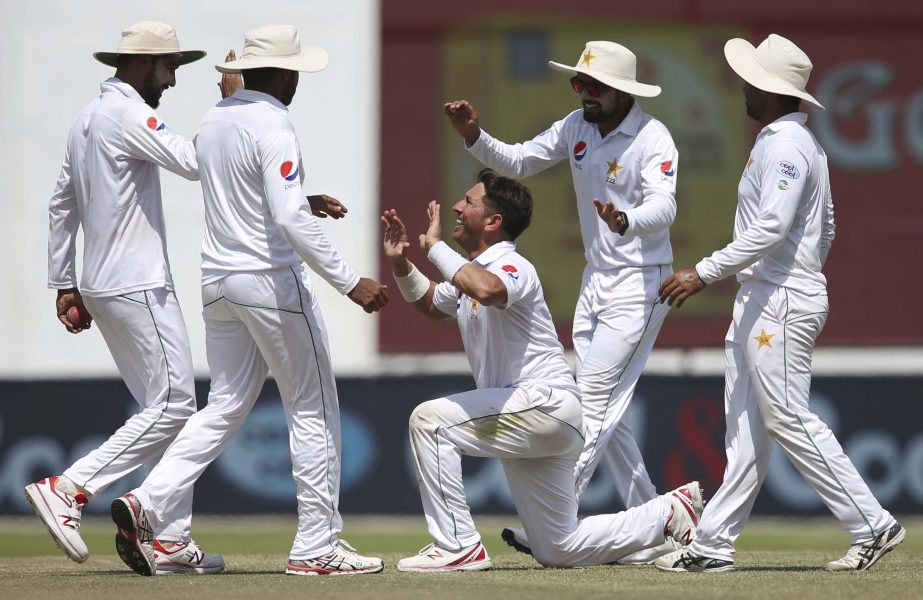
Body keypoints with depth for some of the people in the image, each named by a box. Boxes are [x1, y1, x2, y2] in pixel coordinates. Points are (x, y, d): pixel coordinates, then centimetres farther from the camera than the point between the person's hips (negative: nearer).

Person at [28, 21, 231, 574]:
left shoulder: (88, 118, 18)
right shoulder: (127, 114, -13)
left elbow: (62, 204, 20)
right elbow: (195, 162, -23)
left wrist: (65, 285, 21)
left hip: (99, 289, 10)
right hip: (138, 288, -10)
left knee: (167, 406, 11)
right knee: (172, 405, -9)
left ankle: (173, 539, 7)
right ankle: (68, 490, -13)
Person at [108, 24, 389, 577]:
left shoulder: (212, 123, 9)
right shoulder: (272, 128, -17)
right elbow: (290, 221, -26)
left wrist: (304, 202, 27)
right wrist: (350, 282, -25)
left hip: (218, 281, 8)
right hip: (272, 280, -8)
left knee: (226, 408, 12)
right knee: (313, 408, 3)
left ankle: (147, 503, -5)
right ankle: (316, 547, 4)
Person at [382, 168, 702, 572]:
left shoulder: (512, 267, -15)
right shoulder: (472, 271, 15)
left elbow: (487, 289, -40)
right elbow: (430, 304, 35)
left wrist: (435, 247, -27)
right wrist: (400, 263, 16)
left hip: (546, 402, -10)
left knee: (430, 419, -20)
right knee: (561, 550, 12)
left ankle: (457, 545, -18)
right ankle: (671, 513, 22)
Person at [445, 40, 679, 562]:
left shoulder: (653, 139, -19)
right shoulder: (577, 128, 4)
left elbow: (663, 208, -32)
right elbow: (517, 162, 12)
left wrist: (625, 221, -53)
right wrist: (475, 137, -7)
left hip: (641, 284, -9)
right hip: (595, 280, 9)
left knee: (595, 404, -13)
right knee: (602, 411, 9)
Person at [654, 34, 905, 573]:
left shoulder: (786, 145, -16)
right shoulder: (804, 143, 17)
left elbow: (771, 228, -25)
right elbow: (825, 229, 22)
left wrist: (705, 273, -23)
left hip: (781, 302, -11)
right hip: (762, 299, 11)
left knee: (789, 421, -9)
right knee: (747, 426, 8)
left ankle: (873, 525, -7)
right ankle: (714, 544, 9)